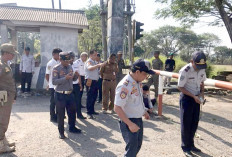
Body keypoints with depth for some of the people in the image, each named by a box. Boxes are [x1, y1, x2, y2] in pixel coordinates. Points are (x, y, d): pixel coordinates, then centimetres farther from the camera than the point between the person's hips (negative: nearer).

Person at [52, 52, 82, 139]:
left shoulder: (70, 67, 9)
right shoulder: (56, 68, -10)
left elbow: (73, 79, 17)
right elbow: (54, 82, -19)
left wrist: (75, 76, -6)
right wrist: (65, 78, -29)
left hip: (70, 93, 6)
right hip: (60, 95, -6)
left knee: (72, 111, 17)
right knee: (60, 114, 3)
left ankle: (72, 128, 37)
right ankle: (61, 132, 18)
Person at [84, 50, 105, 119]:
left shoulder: (95, 62, 16)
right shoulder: (88, 62, -11)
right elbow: (90, 68, -35)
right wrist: (98, 65, -46)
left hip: (95, 81, 9)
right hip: (90, 81, -9)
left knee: (94, 96, 15)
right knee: (90, 97, -6)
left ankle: (92, 110, 28)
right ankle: (89, 113, -1)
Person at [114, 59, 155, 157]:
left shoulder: (138, 82, 1)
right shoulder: (125, 86, -27)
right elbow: (117, 108, -27)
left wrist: (144, 111, 19)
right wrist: (130, 124, -28)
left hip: (139, 119, 9)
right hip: (129, 121, -9)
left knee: (137, 145, 23)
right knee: (132, 149, 1)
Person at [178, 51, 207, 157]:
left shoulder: (202, 69, -4)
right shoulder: (185, 71, -23)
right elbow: (180, 87, -17)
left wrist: (201, 93, -4)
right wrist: (193, 96, -21)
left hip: (196, 98, 6)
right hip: (187, 98, -6)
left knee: (195, 123, 14)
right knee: (186, 123, 3)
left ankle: (191, 144, 32)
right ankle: (185, 147, 19)